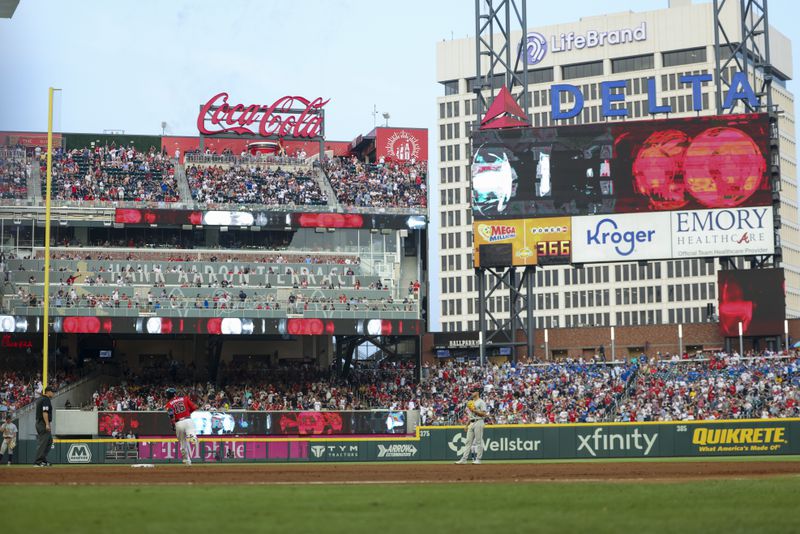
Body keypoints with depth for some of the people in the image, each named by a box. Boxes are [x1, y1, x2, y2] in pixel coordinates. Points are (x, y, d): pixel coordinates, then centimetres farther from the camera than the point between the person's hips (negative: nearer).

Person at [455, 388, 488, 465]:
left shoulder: (481, 402, -5)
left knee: (478, 441, -6)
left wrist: (474, 410, -17)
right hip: (471, 423, 9)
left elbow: (484, 414, -14)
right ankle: (464, 459, 2)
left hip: (478, 422, -8)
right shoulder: (471, 402, 21)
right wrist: (467, 424, 19)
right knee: (468, 441, 4)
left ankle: (478, 459, -2)